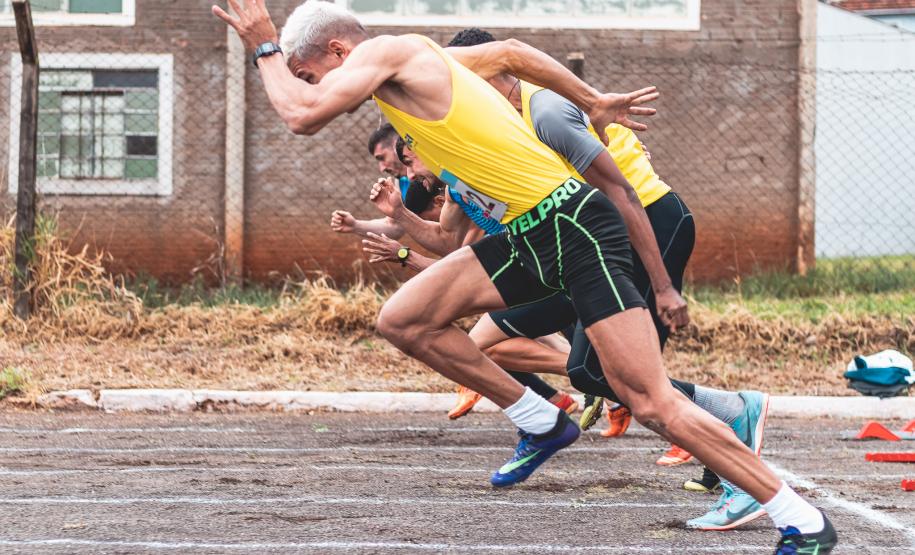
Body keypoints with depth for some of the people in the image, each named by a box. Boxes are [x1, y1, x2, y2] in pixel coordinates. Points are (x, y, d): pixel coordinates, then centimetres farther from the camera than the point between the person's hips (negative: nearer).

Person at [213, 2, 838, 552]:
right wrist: (593, 101, 34)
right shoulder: (420, 59, 16)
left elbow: (304, 114, -21)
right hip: (525, 237, 9)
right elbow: (511, 52, 31)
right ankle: (542, 422, 15)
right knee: (404, 320, 5)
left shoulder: (387, 51, -10)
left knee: (651, 402, -12)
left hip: (572, 227, -9)